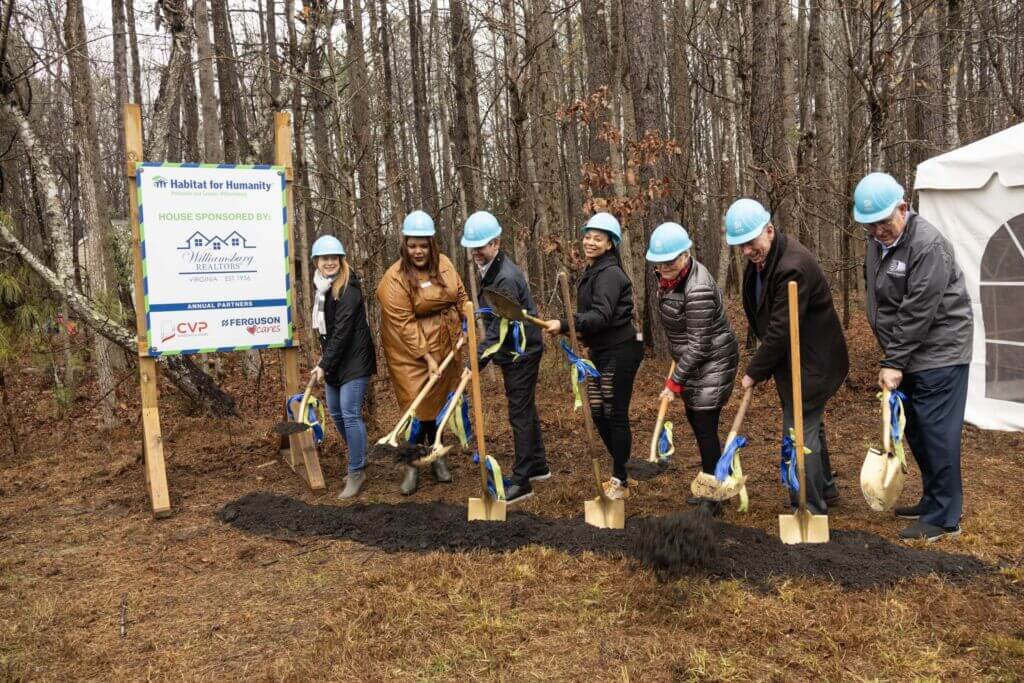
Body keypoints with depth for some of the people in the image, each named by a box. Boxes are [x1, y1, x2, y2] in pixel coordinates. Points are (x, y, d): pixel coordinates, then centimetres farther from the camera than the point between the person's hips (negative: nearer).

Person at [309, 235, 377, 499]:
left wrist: (325, 365, -20)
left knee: (350, 414, -8)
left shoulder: (349, 289, -16)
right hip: (333, 361, 9)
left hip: (354, 359, -9)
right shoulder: (322, 287, 10)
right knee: (335, 413, 14)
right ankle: (359, 457, 33)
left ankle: (356, 472, 2)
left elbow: (342, 331, -20)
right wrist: (324, 361, 9)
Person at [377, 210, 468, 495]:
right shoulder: (394, 279, -18)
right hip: (411, 351, -5)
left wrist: (467, 325, -1)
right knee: (418, 404, -5)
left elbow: (460, 295, 12)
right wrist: (427, 357, -21)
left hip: (446, 345, 5)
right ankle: (413, 464, 10)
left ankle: (436, 454, 32)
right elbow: (405, 325, -20)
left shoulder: (443, 264, 0)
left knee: (440, 400, 14)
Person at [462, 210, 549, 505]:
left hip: (521, 353, -10)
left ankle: (521, 482, 4)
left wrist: (477, 362, -31)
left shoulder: (507, 278, -25)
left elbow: (499, 328, -29)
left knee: (520, 414, -4)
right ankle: (538, 465, 33)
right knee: (525, 408, 19)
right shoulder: (489, 270, 6)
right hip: (513, 352, 10)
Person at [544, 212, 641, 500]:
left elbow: (602, 315, -28)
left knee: (615, 415, -2)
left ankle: (620, 481, 11)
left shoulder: (609, 273, -16)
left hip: (619, 352, -9)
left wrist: (564, 325, -37)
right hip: (600, 351, 9)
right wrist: (582, 333, 10)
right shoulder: (592, 271, 14)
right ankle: (621, 467, 29)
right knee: (596, 412, 12)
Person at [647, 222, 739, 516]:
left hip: (713, 360, -10)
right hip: (692, 360, 10)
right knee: (695, 420, 17)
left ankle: (713, 500, 6)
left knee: (705, 428, -6)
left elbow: (698, 345, -26)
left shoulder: (697, 290, -30)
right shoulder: (670, 275, -2)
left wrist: (674, 382, -21)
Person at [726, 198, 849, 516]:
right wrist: (761, 366, 11)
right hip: (793, 359, 10)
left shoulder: (794, 266, -29)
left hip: (813, 362, -10)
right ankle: (825, 490, 41)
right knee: (810, 426, 23)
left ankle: (809, 510, 5)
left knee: (799, 432, -7)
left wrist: (754, 372, -17)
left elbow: (781, 329, -27)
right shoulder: (760, 258, 2)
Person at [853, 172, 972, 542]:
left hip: (939, 354, -9)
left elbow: (918, 312, -23)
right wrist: (892, 359, 14)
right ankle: (931, 501, 30)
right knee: (915, 431, 15)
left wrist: (894, 362, -20)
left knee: (937, 434, -5)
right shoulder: (877, 243, 8)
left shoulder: (928, 245, -20)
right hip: (908, 355, 9)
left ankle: (943, 519, 5)